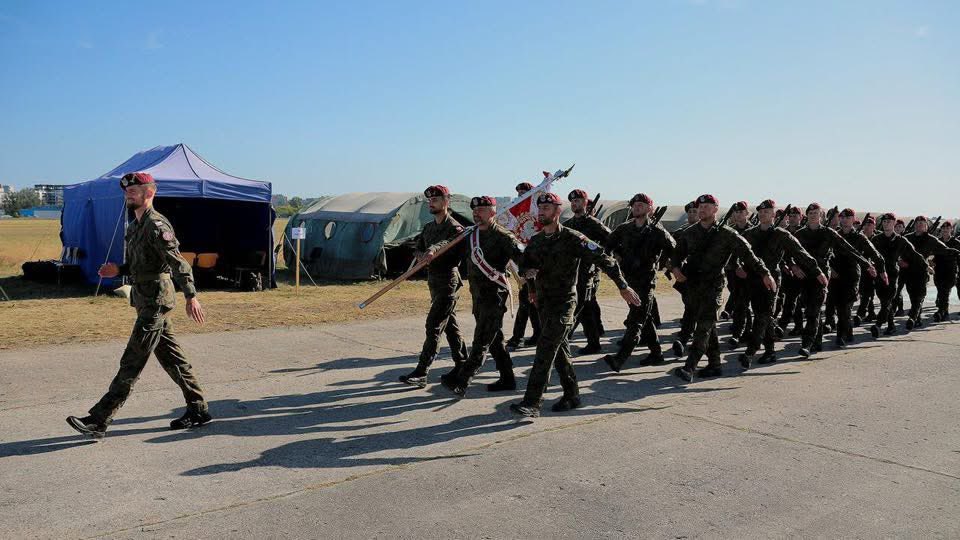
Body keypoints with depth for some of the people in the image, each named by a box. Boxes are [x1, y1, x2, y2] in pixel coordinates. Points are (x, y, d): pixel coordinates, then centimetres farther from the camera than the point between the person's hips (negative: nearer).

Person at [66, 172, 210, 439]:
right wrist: (119, 270, 6)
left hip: (155, 301, -10)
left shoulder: (157, 225, -14)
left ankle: (99, 420, -1)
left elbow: (179, 263, -22)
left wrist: (191, 297, -28)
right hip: (145, 300, 10)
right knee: (171, 357, 12)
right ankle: (198, 409, 19)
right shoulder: (135, 225, 17)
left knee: (132, 362, -5)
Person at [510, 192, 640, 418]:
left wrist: (623, 287, -10)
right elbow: (524, 265, 20)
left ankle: (532, 403, -15)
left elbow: (604, 259, -11)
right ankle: (572, 395, 26)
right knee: (560, 350, 14)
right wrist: (528, 271, -5)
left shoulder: (572, 239, -12)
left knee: (545, 351, -14)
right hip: (543, 302, 7)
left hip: (563, 302, -7)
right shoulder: (535, 241, 8)